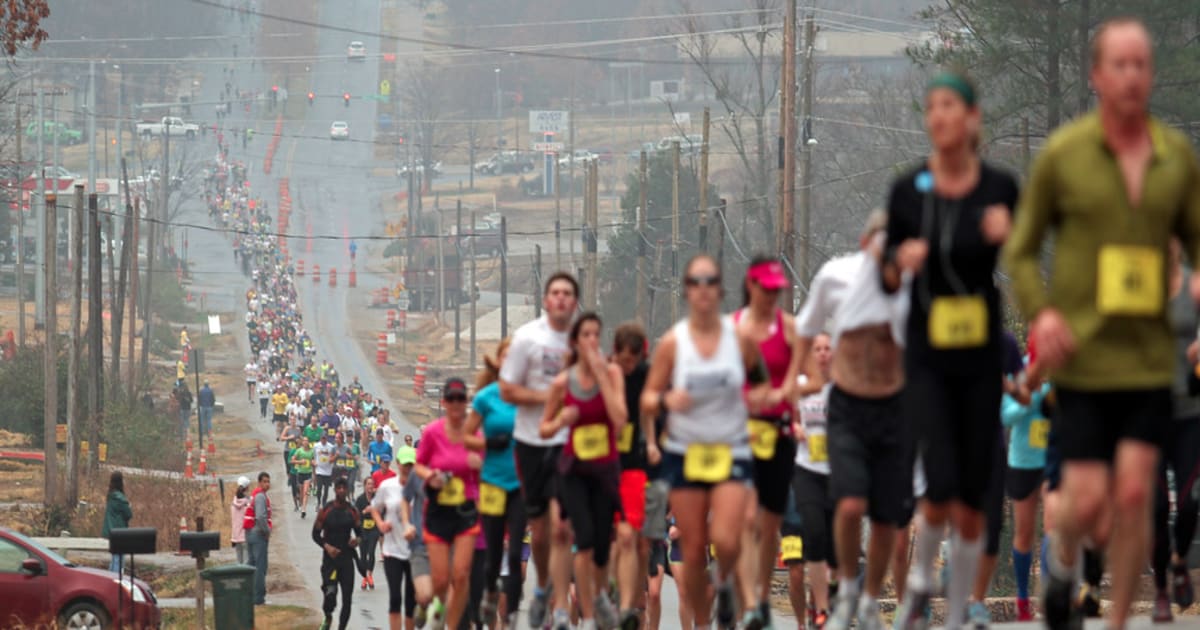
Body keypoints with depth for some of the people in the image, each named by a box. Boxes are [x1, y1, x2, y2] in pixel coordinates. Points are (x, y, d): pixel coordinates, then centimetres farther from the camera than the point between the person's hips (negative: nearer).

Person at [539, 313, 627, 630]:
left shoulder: (612, 373, -5)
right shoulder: (562, 383, -4)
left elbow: (620, 420, -20)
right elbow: (544, 429, 8)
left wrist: (600, 374, -20)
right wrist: (561, 421, -15)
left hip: (605, 469, 1)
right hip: (574, 469, -1)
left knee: (602, 545, 4)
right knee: (585, 537, -17)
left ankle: (600, 592, 39)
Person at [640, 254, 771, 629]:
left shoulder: (740, 338, -2)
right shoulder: (672, 342, -4)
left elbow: (761, 379, 13)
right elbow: (647, 399, 0)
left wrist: (760, 395, -10)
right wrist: (666, 400, -22)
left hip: (732, 452, 0)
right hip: (685, 453, 0)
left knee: (726, 540, -18)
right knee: (693, 552, 1)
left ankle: (725, 582, 17)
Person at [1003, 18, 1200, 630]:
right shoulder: (1062, 154, -3)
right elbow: (1022, 250, 4)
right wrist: (1040, 313, -13)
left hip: (1150, 356, 2)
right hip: (1082, 356, -2)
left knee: (1134, 495, -4)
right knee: (1087, 501, -6)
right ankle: (1063, 558, 29)